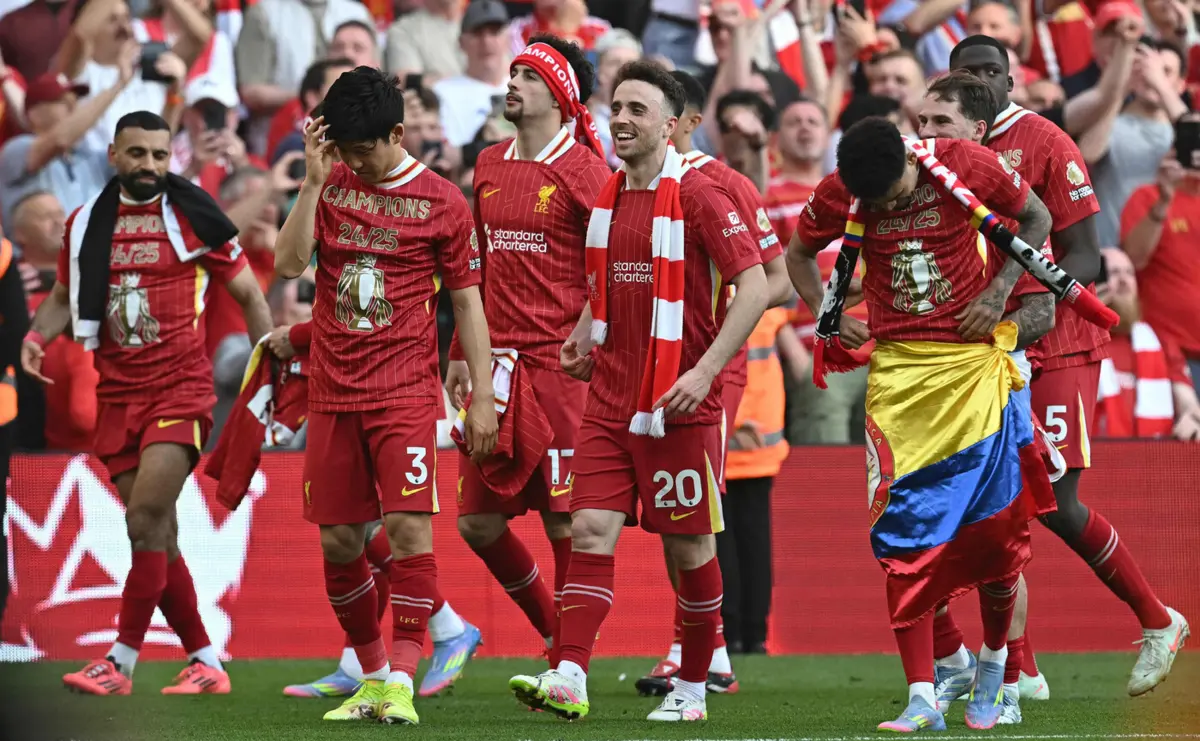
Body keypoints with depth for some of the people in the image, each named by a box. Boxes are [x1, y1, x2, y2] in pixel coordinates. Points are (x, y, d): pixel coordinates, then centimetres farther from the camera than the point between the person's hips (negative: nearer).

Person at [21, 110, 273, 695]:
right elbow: (64, 295, 21)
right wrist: (38, 334, 0)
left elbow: (249, 294, 7)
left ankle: (121, 662, -14)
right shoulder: (85, 223, 8)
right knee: (156, 539, 5)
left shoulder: (191, 218, -2)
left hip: (180, 388, -5)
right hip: (117, 395, 5)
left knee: (146, 519, -17)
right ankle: (205, 664, 13)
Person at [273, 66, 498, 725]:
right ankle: (371, 676, 19)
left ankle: (400, 682, -15)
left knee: (408, 524, -16)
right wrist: (313, 181, -14)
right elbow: (288, 263, -6)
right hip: (333, 393, 3)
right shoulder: (331, 186, 7)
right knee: (337, 540, 5)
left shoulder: (440, 201, 1)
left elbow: (467, 301, 4)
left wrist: (482, 397, 1)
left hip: (406, 392, -3)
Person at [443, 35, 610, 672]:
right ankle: (555, 633, 24)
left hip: (559, 364, -7)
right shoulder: (489, 166, 15)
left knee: (563, 520, -5)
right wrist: (461, 354, 19)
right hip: (496, 367, 7)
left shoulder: (583, 172, -5)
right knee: (477, 521, 6)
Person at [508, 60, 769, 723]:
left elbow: (754, 286, -15)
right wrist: (583, 336, 13)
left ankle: (691, 687, 16)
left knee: (688, 544, 4)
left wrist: (705, 371, -20)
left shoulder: (698, 197, -10)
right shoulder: (609, 197, 11)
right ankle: (569, 679, -14)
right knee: (591, 528, -6)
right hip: (609, 398, 6)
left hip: (678, 406, -6)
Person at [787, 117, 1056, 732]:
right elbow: (799, 253, 15)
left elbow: (1035, 219, 6)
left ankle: (992, 664, 25)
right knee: (905, 535, -7)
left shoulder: (965, 166, -10)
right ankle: (921, 699, -7)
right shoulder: (837, 195, -5)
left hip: (975, 359, -1)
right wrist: (828, 317, 1)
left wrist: (998, 291, -5)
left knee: (995, 523, 0)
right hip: (897, 369, 1)